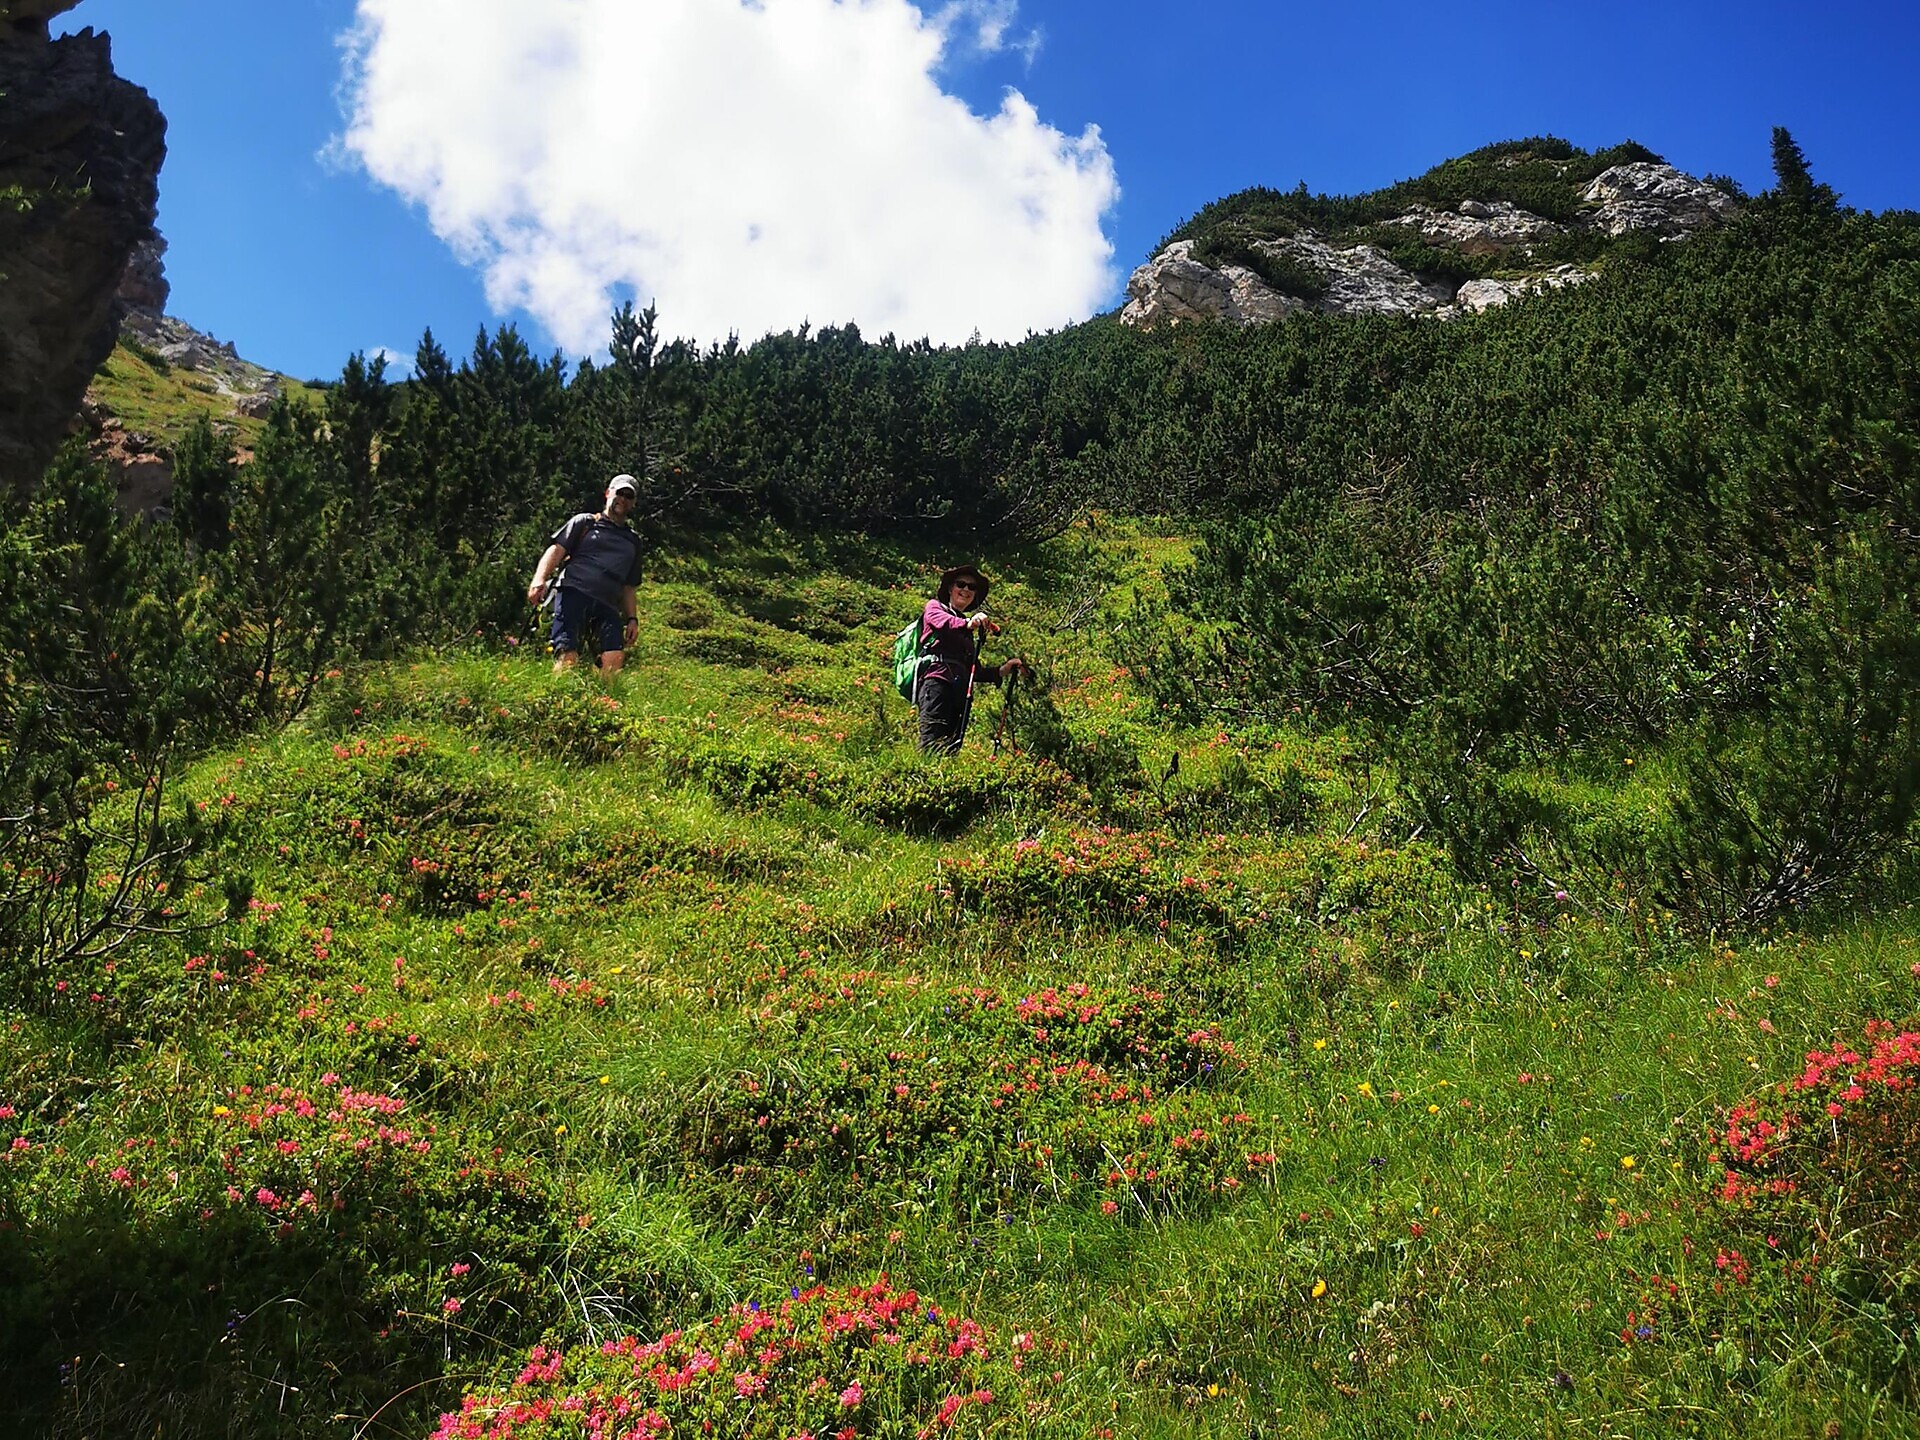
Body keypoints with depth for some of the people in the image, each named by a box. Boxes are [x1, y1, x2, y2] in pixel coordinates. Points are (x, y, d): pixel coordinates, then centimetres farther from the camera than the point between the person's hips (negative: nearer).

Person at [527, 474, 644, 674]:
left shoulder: (633, 541, 29)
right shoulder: (585, 522, 19)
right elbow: (556, 550, 7)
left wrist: (632, 618, 15)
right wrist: (539, 580, -10)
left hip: (607, 605, 3)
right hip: (574, 592, -3)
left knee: (615, 660, -24)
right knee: (567, 657, -23)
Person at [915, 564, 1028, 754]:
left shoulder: (967, 630, 33)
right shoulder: (934, 607, 17)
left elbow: (974, 671, 29)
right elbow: (944, 623, -9)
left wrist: (1002, 671, 14)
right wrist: (967, 623, -29)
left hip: (961, 691, 6)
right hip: (937, 680, -6)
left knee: (952, 747, -9)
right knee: (932, 746, -24)